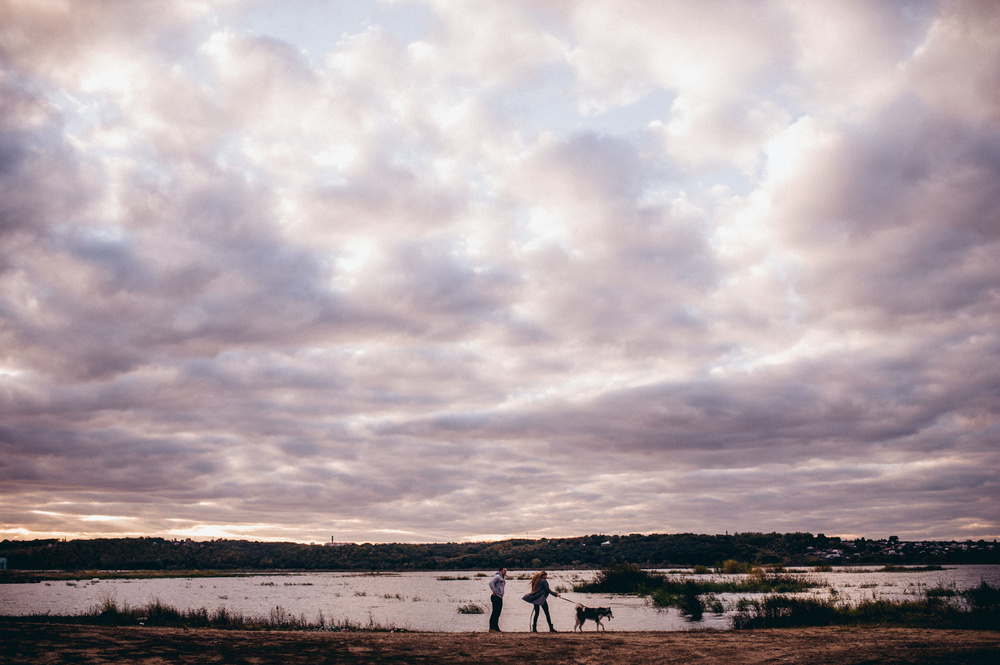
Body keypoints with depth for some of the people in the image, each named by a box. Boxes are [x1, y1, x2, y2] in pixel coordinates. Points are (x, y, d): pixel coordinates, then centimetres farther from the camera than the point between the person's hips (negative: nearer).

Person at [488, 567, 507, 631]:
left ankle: (496, 627, 16)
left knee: (498, 613, 11)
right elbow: (491, 582, -24)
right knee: (495, 612, -11)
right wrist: (494, 592, -21)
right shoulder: (497, 576, -10)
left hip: (500, 597, 10)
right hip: (496, 597, -10)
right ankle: (492, 627, -10)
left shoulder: (503, 578, 19)